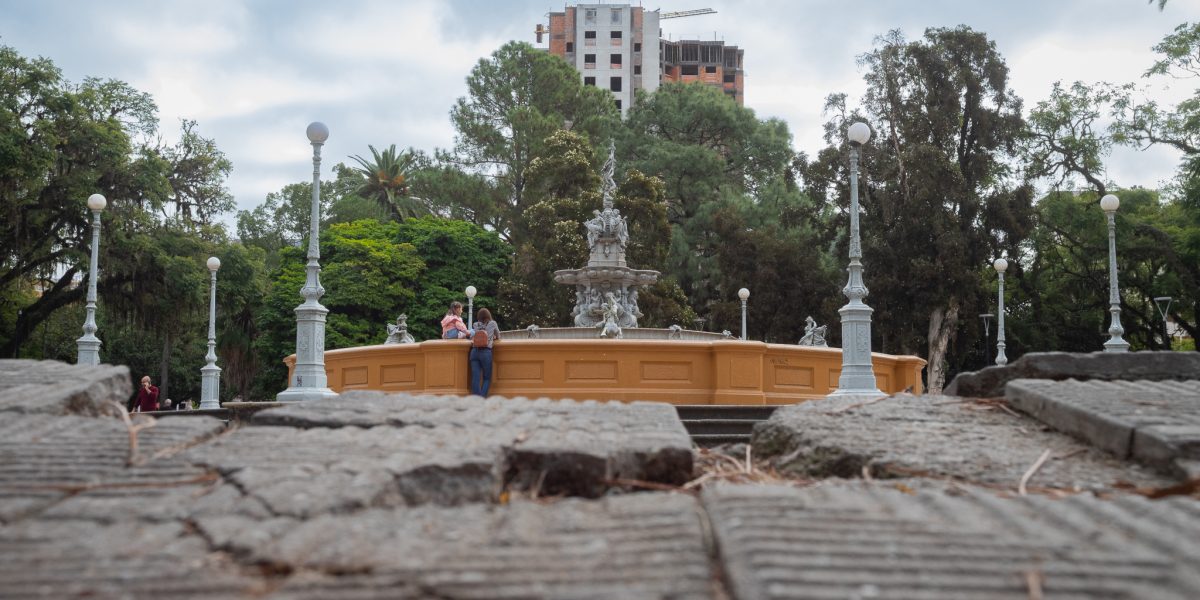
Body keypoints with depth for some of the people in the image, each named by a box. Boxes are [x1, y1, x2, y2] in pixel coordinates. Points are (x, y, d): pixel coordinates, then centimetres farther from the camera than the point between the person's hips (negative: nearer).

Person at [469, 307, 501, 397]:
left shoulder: (475, 325, 12)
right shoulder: (493, 324, 7)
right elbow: (498, 336, 21)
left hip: (474, 351, 2)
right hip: (486, 352, -2)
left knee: (475, 378, -1)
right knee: (487, 378, 7)